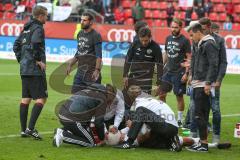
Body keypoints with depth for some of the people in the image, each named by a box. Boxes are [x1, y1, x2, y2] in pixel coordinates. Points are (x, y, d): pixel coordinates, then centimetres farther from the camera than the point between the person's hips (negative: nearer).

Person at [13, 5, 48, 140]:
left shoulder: (26, 28, 15)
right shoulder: (38, 28, -11)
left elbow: (16, 45, 19)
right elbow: (34, 45, -27)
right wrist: (38, 60, -17)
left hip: (24, 68, 9)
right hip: (36, 70, -9)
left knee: (25, 99, 10)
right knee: (41, 98, -6)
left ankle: (23, 130, 11)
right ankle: (31, 128, -15)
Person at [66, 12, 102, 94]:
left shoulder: (95, 36, -10)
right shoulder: (80, 34, 13)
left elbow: (99, 55, -16)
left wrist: (97, 70, -25)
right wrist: (70, 64, 18)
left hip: (91, 71, -8)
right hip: (80, 71, 8)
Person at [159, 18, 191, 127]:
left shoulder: (184, 40, -8)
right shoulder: (168, 38, 10)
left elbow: (189, 58, -9)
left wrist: (186, 73, -14)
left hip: (179, 73, -6)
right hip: (168, 71, 6)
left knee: (179, 96, 2)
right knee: (161, 94, 2)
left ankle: (179, 120, 11)